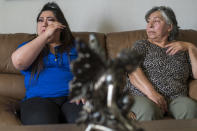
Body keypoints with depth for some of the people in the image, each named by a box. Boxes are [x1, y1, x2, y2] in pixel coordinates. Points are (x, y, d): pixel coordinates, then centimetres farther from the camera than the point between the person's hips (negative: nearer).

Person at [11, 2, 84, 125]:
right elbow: (18, 62, -3)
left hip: (72, 98, 0)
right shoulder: (29, 47, 20)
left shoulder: (75, 46, 21)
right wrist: (45, 35, 1)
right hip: (39, 99, 0)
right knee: (42, 123, -35)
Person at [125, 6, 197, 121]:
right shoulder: (142, 45, 15)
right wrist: (150, 91, -20)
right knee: (147, 110, -36)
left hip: (176, 98, 2)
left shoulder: (182, 49, 20)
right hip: (143, 95, -1)